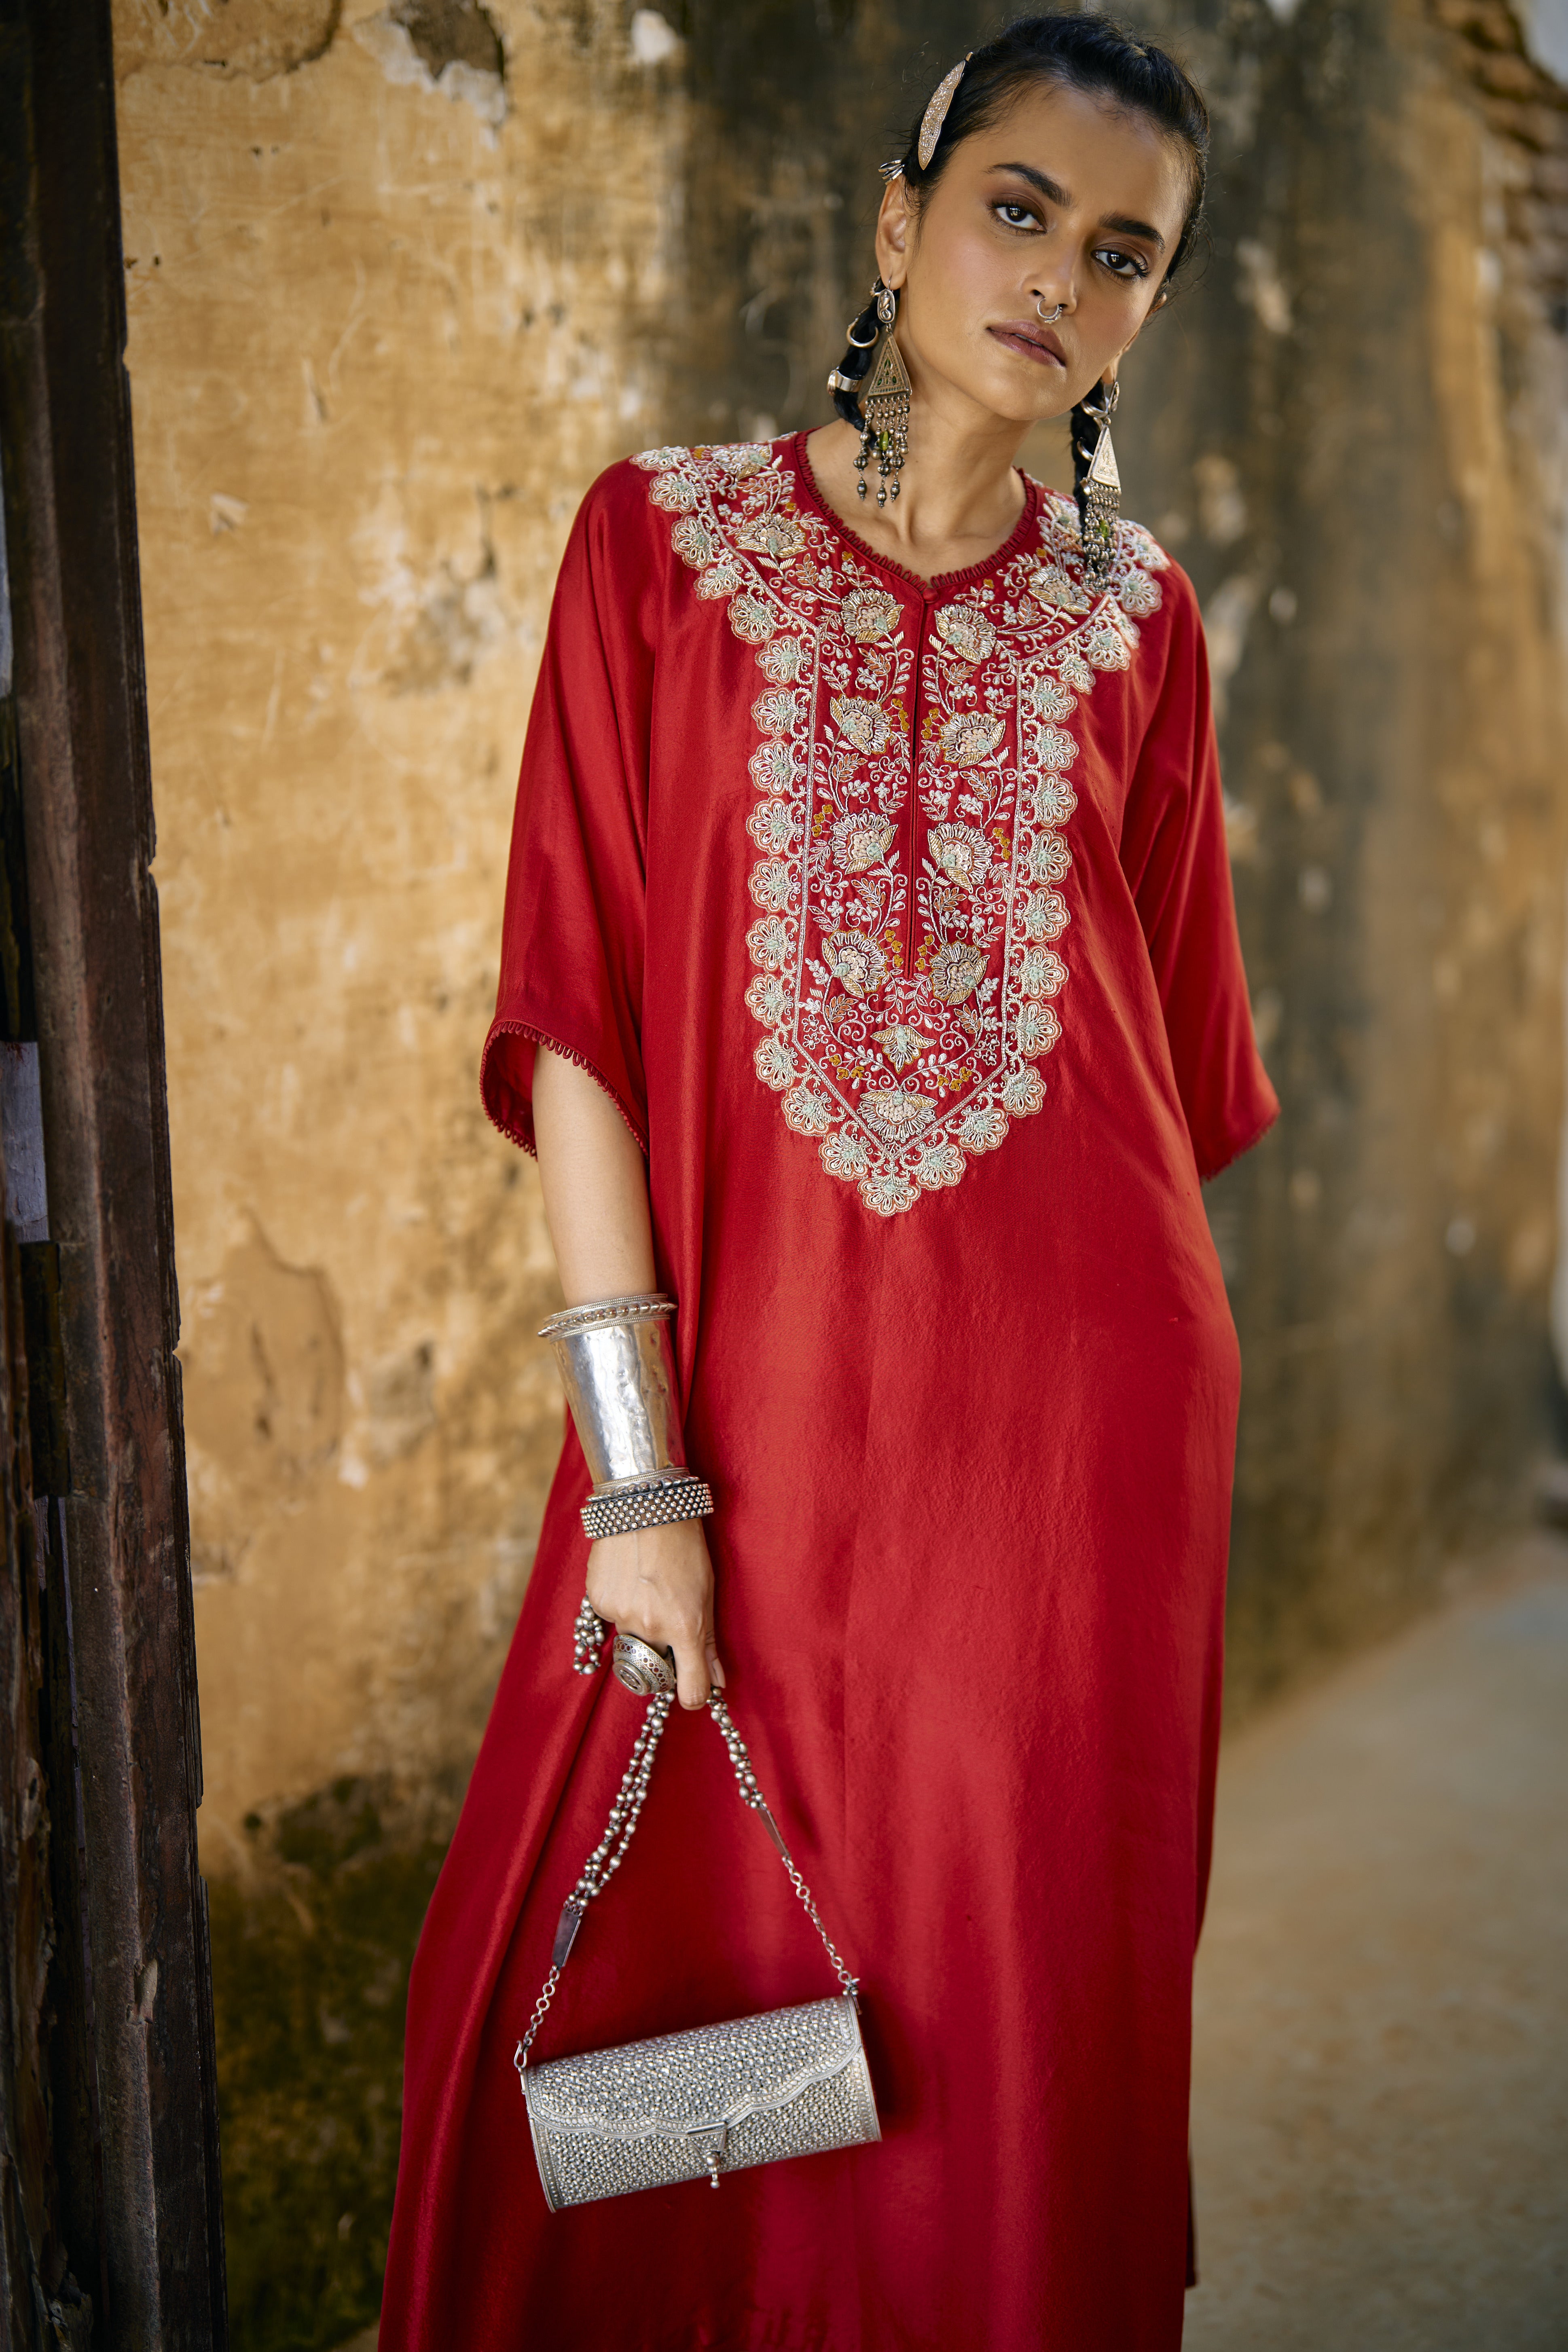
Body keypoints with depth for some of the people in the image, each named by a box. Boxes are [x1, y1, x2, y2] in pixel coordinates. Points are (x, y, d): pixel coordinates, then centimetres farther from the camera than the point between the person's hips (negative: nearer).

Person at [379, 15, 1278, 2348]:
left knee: (1032, 2013, 10)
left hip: (1086, 1414, 2)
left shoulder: (1133, 619, 7)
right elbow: (580, 1013, -6)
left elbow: (1180, 1052, 10)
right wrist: (639, 1465, -11)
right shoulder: (662, 539, 0)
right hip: (768, 1393, -1)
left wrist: (1157, 1408, 6)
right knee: (667, 1997, 7)